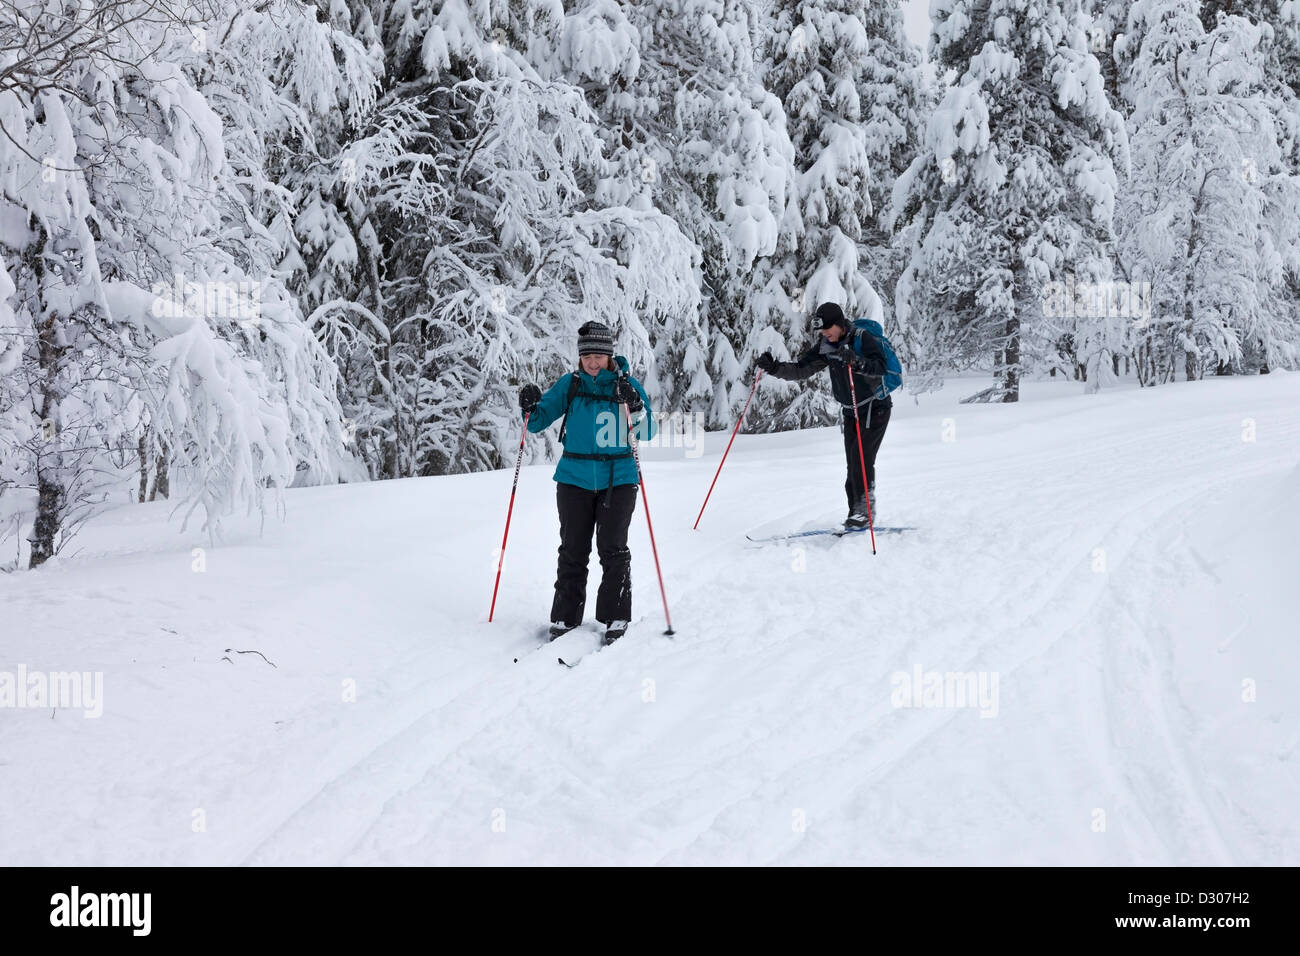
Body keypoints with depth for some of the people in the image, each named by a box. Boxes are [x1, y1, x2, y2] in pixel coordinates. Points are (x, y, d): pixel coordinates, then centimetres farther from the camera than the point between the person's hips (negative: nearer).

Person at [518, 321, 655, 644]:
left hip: (618, 480, -1)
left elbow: (646, 434, -5)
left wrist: (635, 406, -22)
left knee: (613, 550, -5)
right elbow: (539, 421, 8)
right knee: (572, 552, 3)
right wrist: (530, 409, -14)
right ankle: (564, 620, 8)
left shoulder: (627, 384, 0)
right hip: (575, 479, 2)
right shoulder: (570, 384, 5)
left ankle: (616, 620, 3)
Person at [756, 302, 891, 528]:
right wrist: (774, 367, -16)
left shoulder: (864, 340, -19)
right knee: (853, 465, 4)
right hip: (850, 411, 7)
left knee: (860, 455, -19)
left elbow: (879, 369, -32)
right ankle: (857, 510, 9)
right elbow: (800, 369, -1)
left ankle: (865, 508, -14)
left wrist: (855, 361, -50)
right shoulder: (826, 346, 0)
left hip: (875, 408, -7)